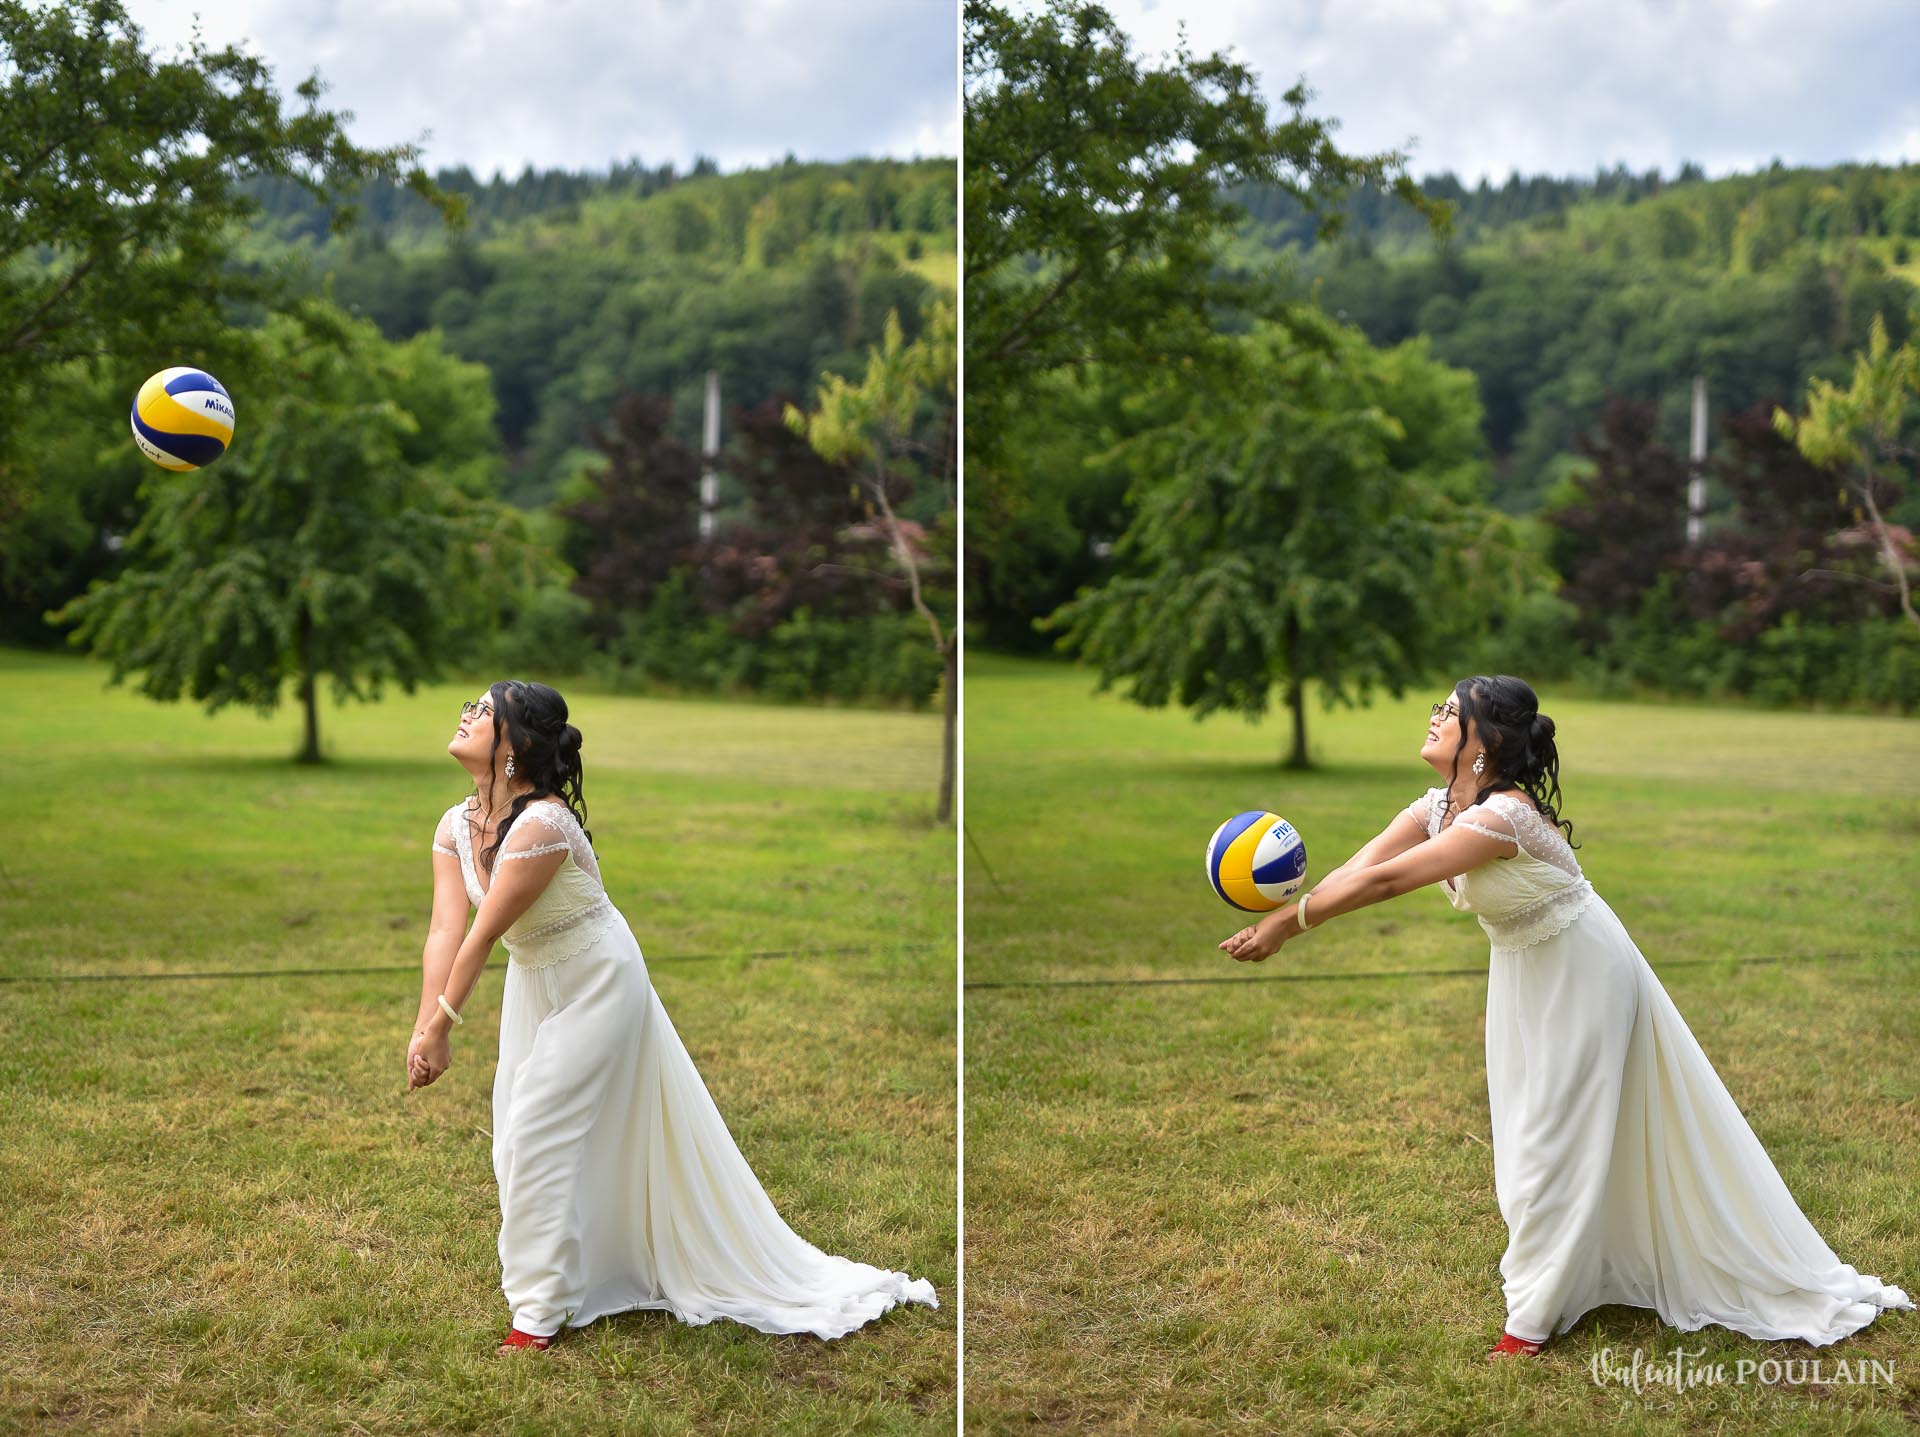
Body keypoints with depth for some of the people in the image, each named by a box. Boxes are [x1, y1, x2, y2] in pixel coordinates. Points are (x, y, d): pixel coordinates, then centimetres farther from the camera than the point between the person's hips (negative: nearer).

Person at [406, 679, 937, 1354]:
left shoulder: (542, 823, -33)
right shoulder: (456, 826, -8)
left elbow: (484, 933, -29)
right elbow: (445, 932, -14)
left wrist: (442, 1026, -24)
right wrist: (424, 1031, -22)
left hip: (597, 986, -8)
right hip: (534, 985, 8)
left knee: (536, 1140, -7)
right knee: (516, 1139, 15)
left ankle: (541, 1313, 8)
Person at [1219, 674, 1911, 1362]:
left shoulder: (1502, 816, -33)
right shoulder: (1438, 807, -6)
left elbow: (1386, 881, -39)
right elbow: (1358, 867, -16)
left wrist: (1290, 923, -36)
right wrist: (1279, 916, -29)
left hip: (1580, 976, -9)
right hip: (1523, 975, 9)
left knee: (1554, 1136, -1)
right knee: (1529, 1132, 16)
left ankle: (1535, 1315, 11)